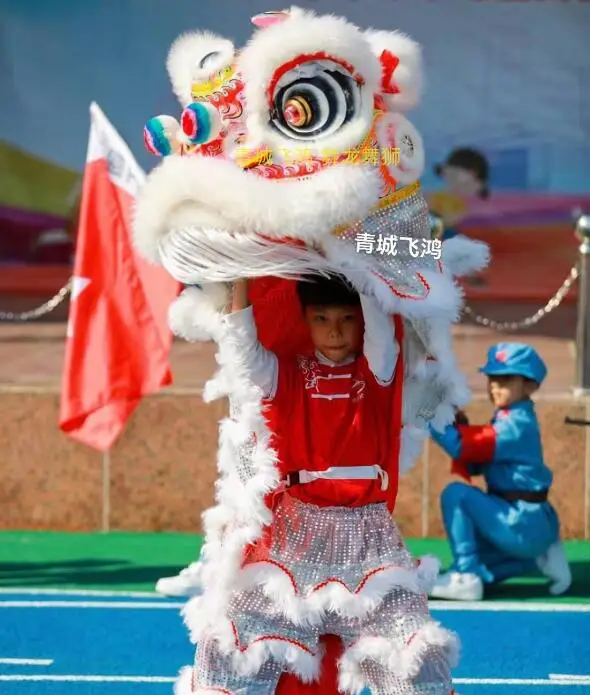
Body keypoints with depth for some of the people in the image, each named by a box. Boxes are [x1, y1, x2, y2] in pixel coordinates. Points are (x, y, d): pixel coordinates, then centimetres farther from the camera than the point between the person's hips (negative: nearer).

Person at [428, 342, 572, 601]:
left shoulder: (516, 425, -18)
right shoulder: (506, 420, 12)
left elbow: (461, 445, -26)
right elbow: (474, 466, 10)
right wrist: (459, 425, -5)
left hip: (524, 524, -10)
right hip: (530, 523, 10)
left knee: (456, 494, -20)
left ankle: (466, 578, -19)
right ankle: (537, 558, 16)